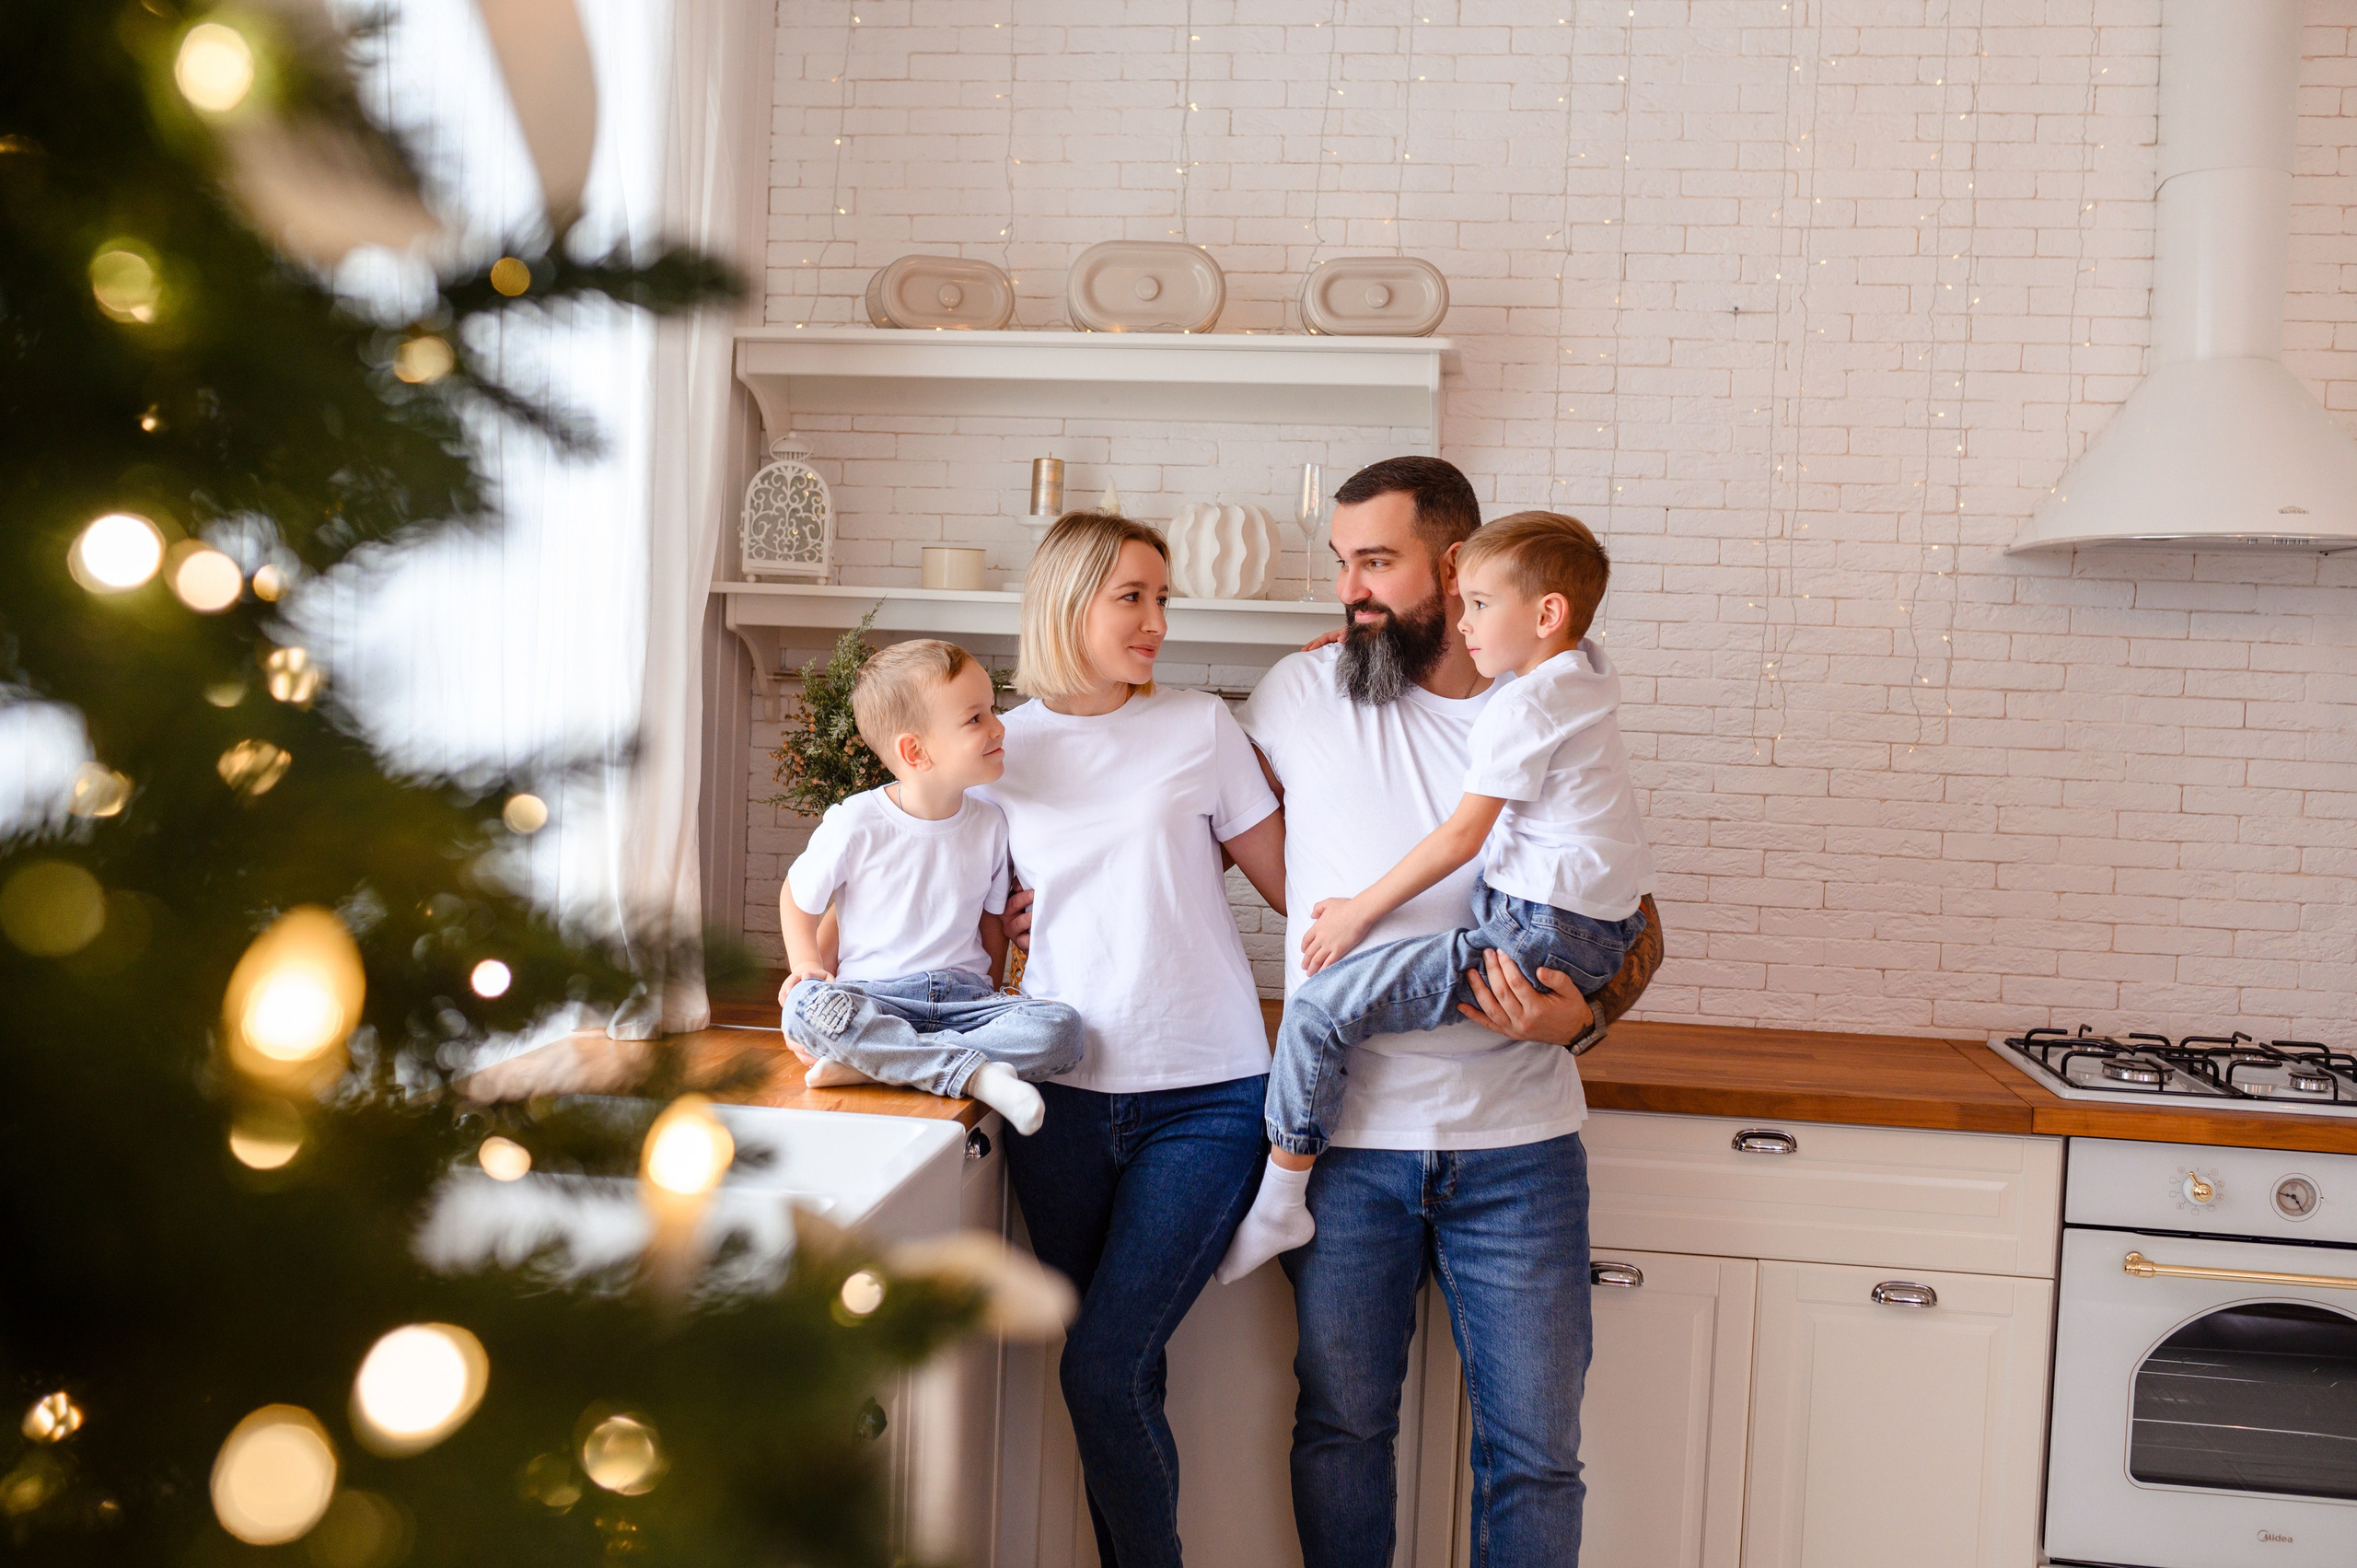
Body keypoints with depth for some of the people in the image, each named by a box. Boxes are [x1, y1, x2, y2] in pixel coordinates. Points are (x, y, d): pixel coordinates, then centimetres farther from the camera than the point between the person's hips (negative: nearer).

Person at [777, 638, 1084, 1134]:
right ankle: (976, 1073, -34)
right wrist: (809, 966, -6)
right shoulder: (856, 824, -7)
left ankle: (877, 1063, -28)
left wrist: (986, 989, 2)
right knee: (806, 1008, -35)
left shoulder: (990, 826, 4)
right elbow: (798, 900, 7)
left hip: (964, 999, 3)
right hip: (873, 995, -3)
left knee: (1060, 1028, -24)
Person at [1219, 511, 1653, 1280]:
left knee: (1319, 1005, -10)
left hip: (1538, 940, -11)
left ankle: (1279, 1201, -2)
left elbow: (1460, 836, -16)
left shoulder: (1521, 706, -14)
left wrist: (1359, 912, -8)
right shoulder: (1587, 679, 14)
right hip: (1599, 939, 11)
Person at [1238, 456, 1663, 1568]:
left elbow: (1637, 925, 8)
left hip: (1517, 1145, 0)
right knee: (1341, 1424, 12)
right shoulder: (1301, 695, 2)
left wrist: (1582, 1014, -12)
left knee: (1535, 1449, 7)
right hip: (1345, 1140, 0)